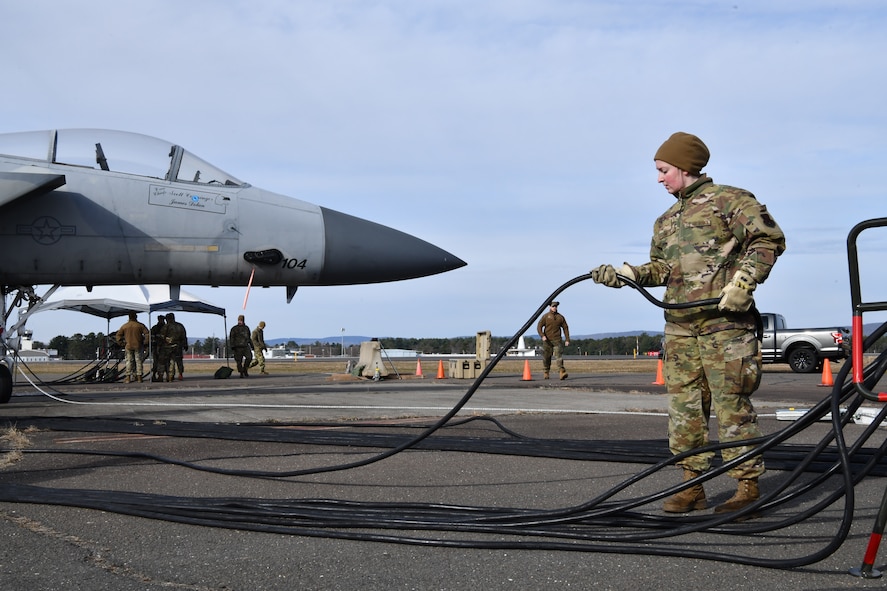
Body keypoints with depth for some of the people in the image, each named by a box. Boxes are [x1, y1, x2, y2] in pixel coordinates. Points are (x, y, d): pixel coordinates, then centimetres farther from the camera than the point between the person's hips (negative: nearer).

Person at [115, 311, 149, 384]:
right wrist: (145, 342, 0)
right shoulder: (140, 325, -3)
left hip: (128, 346, 1)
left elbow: (118, 335, 6)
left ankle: (128, 378, 1)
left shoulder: (124, 326, 4)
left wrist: (122, 344, 10)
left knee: (129, 361, 6)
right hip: (138, 346, -1)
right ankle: (139, 377, 4)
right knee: (138, 361, 5)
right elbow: (147, 334, -7)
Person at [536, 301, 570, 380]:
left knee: (559, 356, -14)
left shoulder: (560, 317, 9)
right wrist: (542, 335, -18)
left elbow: (565, 328, 13)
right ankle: (545, 373, 19)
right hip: (547, 340, 0)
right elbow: (539, 327, -2)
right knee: (546, 357, 5)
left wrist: (567, 339, 7)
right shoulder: (545, 316, 3)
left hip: (557, 340, 0)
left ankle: (562, 373, -25)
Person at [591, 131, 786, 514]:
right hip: (679, 324, 7)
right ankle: (692, 485, 11)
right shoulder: (666, 221, 24)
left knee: (731, 404, -7)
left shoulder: (729, 200, 1)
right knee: (683, 405, 5)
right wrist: (623, 274, 8)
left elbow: (769, 238, -7)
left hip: (723, 320, -7)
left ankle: (748, 486, 0)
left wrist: (743, 281, -17)